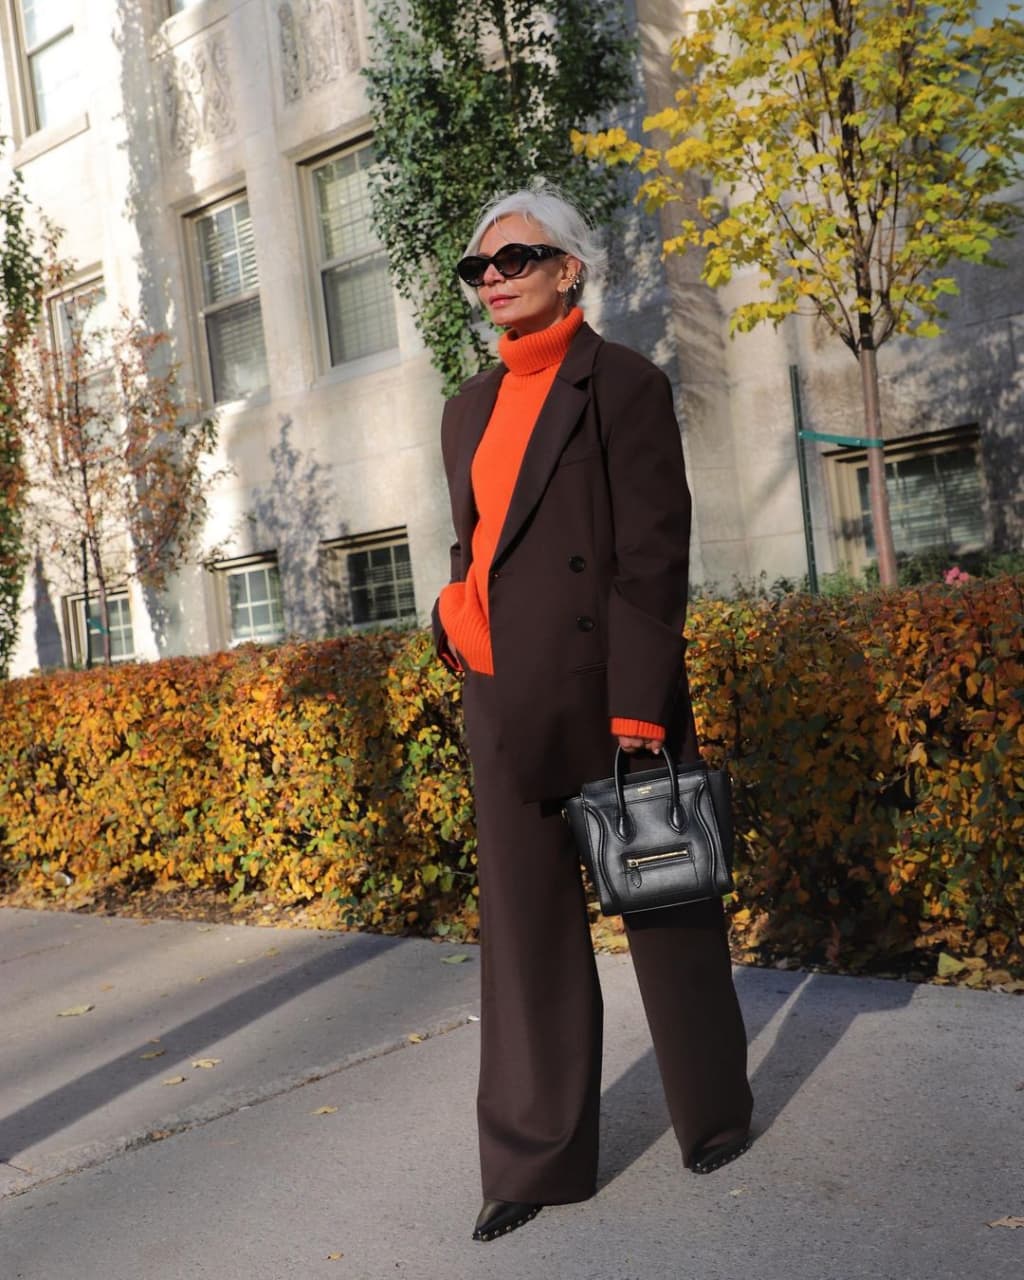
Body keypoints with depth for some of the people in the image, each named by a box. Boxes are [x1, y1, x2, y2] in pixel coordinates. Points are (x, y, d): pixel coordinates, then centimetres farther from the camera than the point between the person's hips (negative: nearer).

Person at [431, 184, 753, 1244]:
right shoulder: (470, 406, 14)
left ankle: (715, 1114, 31)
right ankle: (537, 1158, 20)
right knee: (524, 923, 8)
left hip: (605, 689, -6)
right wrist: (458, 622, 5)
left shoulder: (623, 386, -5)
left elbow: (653, 555, -11)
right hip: (504, 700, 6)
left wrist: (638, 711, -17)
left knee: (664, 910, 9)